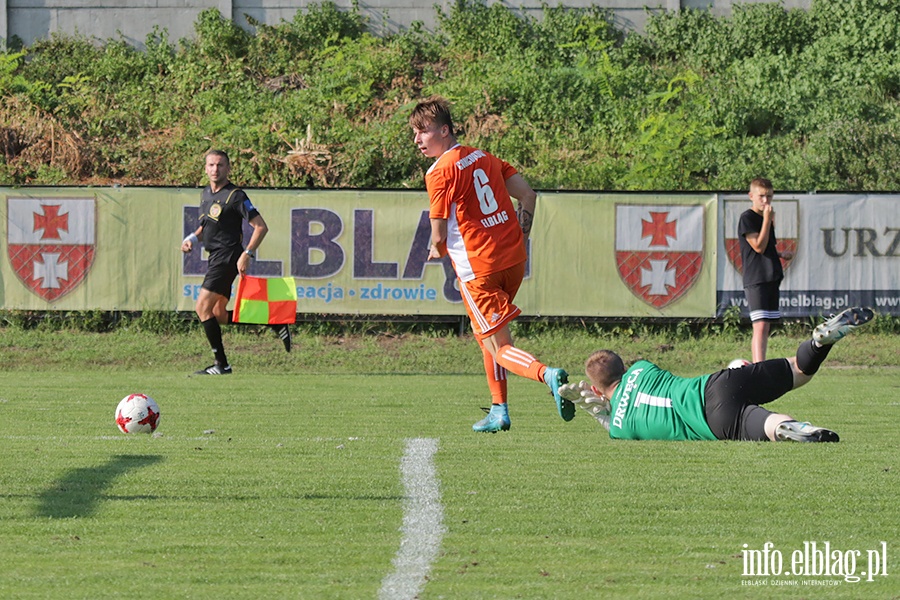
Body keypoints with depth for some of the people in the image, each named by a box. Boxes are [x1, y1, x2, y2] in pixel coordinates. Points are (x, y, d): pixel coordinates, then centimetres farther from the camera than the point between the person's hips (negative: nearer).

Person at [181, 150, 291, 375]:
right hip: (216, 258, 9)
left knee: (203, 307, -14)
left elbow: (261, 226, -12)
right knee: (218, 314, 10)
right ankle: (275, 322, 21)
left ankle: (221, 364, -10)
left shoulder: (235, 195, -11)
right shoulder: (205, 194, 13)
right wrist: (192, 238, 9)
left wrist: (247, 254, -19)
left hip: (228, 257, -9)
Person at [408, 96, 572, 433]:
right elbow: (528, 195, 12)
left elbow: (439, 233, -11)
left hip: (477, 268, -8)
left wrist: (436, 250, 12)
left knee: (499, 348, -6)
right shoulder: (483, 158, 12)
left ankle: (547, 375, -32)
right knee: (485, 335, 23)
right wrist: (520, 238, 19)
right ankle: (499, 412, 22)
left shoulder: (440, 172, -11)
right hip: (513, 259, 8)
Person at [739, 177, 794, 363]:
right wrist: (767, 219, -16)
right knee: (761, 326, -19)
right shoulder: (747, 218, -8)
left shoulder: (766, 217, 18)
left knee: (767, 327, 11)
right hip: (755, 280, -9)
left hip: (772, 278, 9)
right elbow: (759, 246, -17)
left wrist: (781, 254, 11)